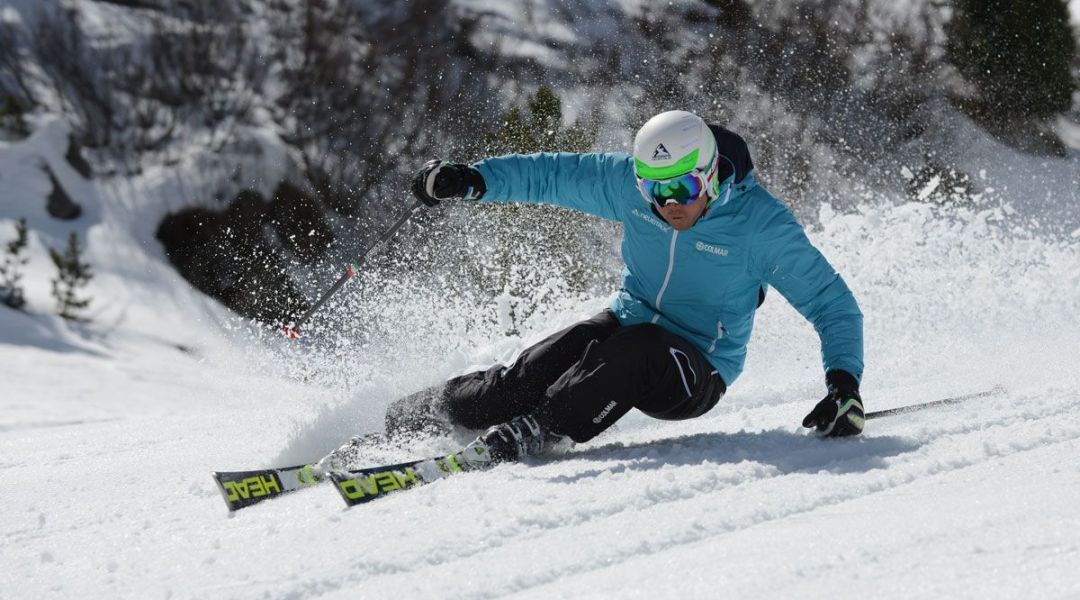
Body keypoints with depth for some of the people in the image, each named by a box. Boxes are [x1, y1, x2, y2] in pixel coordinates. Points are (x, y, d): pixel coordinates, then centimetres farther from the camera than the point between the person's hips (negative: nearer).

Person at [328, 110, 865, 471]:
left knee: (633, 350, -37)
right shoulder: (629, 181, -11)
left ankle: (533, 433, -40)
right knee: (533, 373, -20)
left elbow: (832, 304, -14)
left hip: (695, 372, -3)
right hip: (629, 323, 4)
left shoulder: (761, 223, -21)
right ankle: (409, 419, -8)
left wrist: (844, 383, -27)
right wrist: (472, 180, -21)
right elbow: (550, 174, -4)